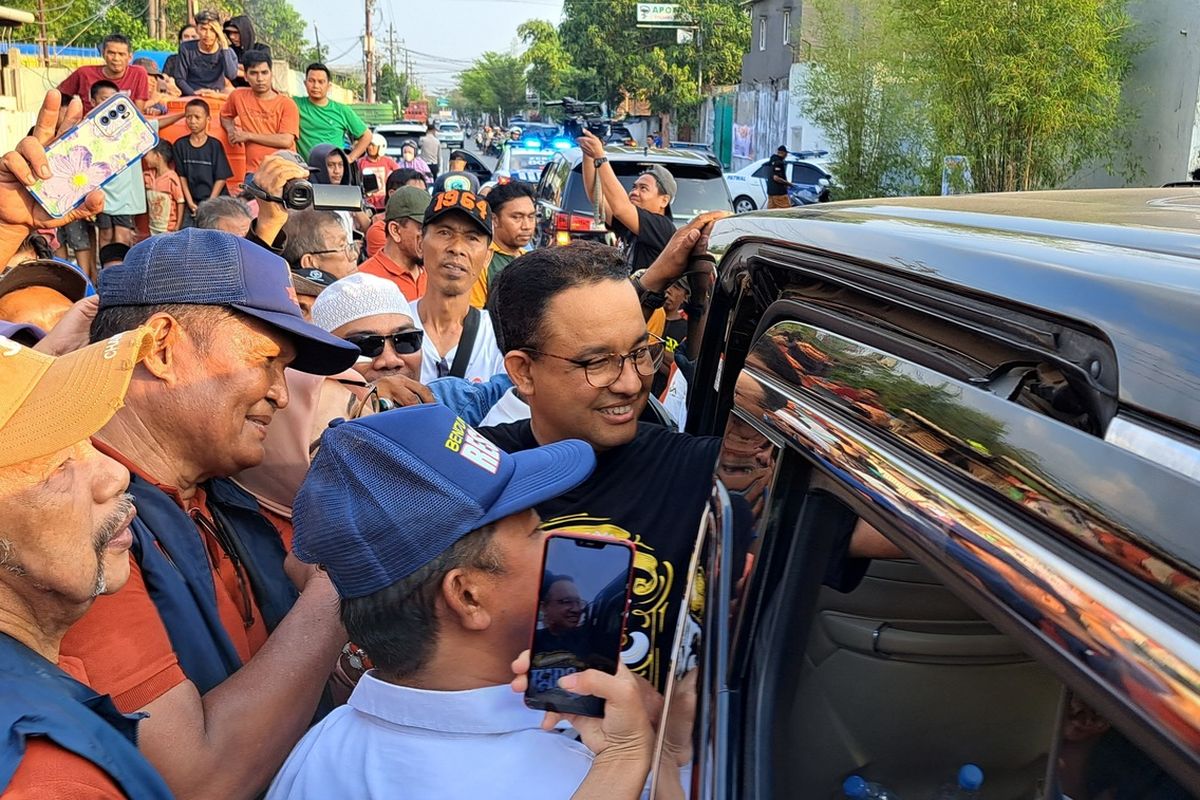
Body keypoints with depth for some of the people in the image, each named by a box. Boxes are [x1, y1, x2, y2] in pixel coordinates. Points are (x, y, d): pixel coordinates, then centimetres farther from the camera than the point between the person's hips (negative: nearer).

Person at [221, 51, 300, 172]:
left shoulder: (287, 104, 0)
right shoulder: (238, 96, 10)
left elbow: (286, 141, -11)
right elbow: (225, 115, 31)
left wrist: (248, 135, -7)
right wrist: (231, 129, 8)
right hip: (254, 172, 2)